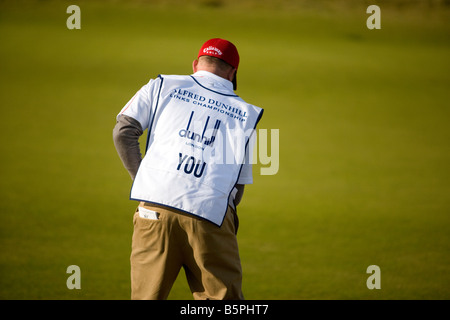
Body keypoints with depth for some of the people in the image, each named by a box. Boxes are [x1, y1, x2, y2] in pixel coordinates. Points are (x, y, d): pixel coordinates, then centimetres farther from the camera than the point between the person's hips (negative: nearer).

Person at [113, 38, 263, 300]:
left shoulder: (162, 87, 17)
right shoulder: (245, 114, 20)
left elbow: (123, 132, 7)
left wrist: (142, 179, 13)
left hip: (155, 205, 0)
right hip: (212, 216, 0)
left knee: (147, 296, 6)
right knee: (225, 298, 5)